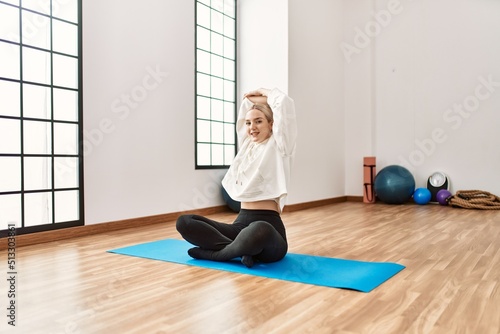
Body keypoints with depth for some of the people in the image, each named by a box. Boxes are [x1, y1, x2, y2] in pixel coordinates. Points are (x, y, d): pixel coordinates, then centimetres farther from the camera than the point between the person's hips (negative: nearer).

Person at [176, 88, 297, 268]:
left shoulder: (277, 147, 0)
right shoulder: (246, 145, 18)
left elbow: (284, 103, -9)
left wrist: (266, 93, 8)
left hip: (268, 224, -6)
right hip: (241, 222, 7)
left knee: (259, 230, -44)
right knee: (184, 222, -9)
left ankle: (215, 253, -17)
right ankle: (241, 248, -19)